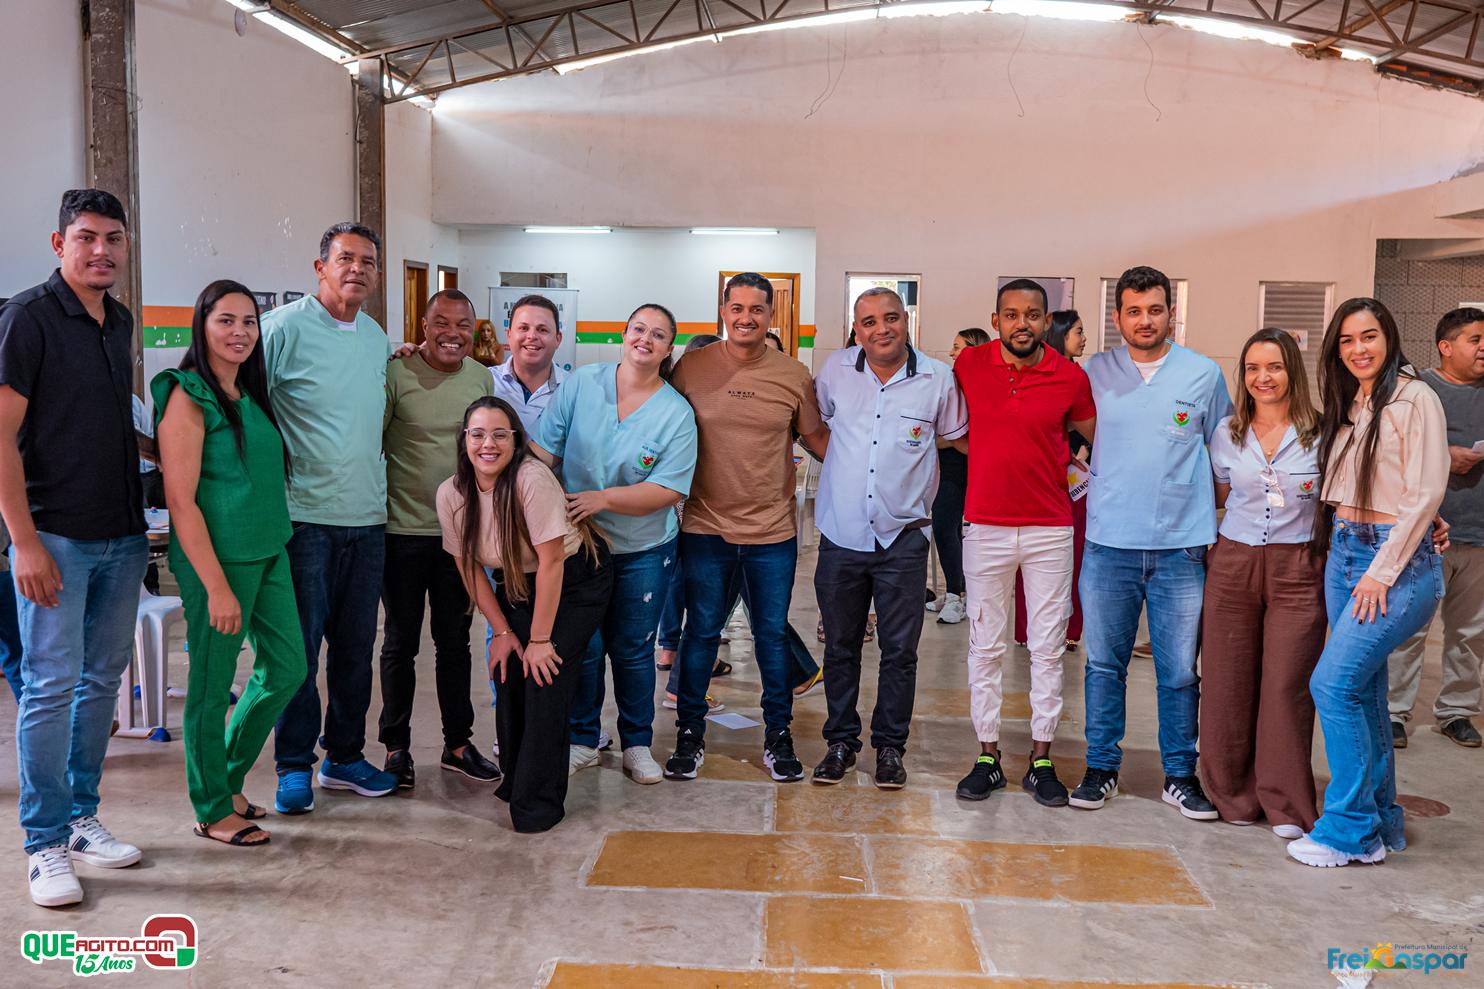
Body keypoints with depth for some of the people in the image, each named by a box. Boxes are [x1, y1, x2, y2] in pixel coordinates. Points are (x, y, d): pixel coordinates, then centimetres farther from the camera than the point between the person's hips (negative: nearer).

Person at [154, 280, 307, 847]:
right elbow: (180, 500, -16)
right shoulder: (187, 397, -12)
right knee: (212, 685, 4)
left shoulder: (250, 395, 12)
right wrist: (216, 585, -19)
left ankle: (227, 779, 32)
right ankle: (212, 810, 21)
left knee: (287, 668, 13)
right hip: (216, 559, -8)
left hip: (269, 552, 9)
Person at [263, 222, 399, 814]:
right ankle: (294, 766, 15)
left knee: (356, 647, 12)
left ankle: (345, 756, 25)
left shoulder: (377, 339, 13)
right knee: (300, 647, 1)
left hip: (368, 519, 6)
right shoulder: (283, 328, -8)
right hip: (305, 517, -6)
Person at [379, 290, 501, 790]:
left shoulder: (482, 378, 6)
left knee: (454, 641, 14)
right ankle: (396, 747, 22)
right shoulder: (396, 374, -10)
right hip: (403, 530, -4)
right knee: (400, 643, 8)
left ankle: (457, 743, 27)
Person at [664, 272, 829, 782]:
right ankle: (690, 732, 26)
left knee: (772, 634, 11)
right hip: (705, 527, 0)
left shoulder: (793, 375, -1)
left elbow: (817, 437, 9)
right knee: (701, 633, 10)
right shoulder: (691, 368, -2)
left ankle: (778, 735, 26)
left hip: (772, 530, 1)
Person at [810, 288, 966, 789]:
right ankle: (841, 741, 26)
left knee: (899, 650, 7)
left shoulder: (938, 378, -3)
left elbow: (958, 436, 12)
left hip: (902, 538, -1)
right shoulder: (835, 371, 1)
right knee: (840, 647, 12)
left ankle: (890, 746, 22)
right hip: (840, 535, 2)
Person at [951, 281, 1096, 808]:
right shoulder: (969, 365, -2)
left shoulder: (1071, 377, -3)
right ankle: (987, 757, 17)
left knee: (1048, 648, 6)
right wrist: (994, 457, 5)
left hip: (1050, 530, 0)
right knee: (985, 646, 6)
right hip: (985, 526, 1)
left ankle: (1041, 760, 17)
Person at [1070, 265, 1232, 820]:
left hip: (1181, 545, 0)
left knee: (1179, 671, 4)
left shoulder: (1204, 374, 4)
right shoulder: (1095, 373, 4)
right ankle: (1101, 768, 18)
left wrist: (1217, 522, 9)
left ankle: (1179, 775, 17)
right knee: (1104, 664, 7)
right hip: (1109, 544, 1)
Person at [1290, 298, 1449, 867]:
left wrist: (1382, 572, -15)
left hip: (1396, 559, -7)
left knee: (1332, 684, -13)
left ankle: (1350, 831, -2)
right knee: (1364, 691, 11)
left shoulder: (1414, 398, -9)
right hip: (1343, 552, 8)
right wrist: (1342, 553, 7)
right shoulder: (1346, 406, 14)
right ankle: (1382, 823, 22)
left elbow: (1425, 493, -14)